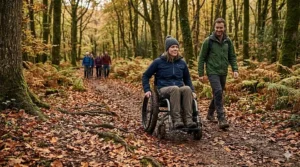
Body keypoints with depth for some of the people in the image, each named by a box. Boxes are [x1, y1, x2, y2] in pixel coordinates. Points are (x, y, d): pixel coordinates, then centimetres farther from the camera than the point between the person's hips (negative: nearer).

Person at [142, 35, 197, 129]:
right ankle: (176, 120, -42)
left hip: (180, 89, 3)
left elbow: (187, 79, 24)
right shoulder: (158, 62, 2)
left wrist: (192, 91, 10)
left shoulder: (181, 63, 12)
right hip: (164, 90, -3)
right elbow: (145, 76, 8)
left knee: (187, 89, -33)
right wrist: (147, 90, -3)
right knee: (175, 89, -38)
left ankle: (188, 120, -39)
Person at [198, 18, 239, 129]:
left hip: (223, 73, 5)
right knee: (218, 92, -20)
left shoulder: (228, 41, 6)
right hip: (212, 72, -5)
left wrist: (235, 69, -4)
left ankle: (210, 114, 34)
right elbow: (202, 58, -4)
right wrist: (201, 73, -6)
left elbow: (232, 57, 10)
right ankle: (221, 119, -20)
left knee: (218, 94, 14)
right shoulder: (208, 41, -6)